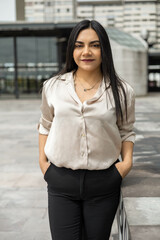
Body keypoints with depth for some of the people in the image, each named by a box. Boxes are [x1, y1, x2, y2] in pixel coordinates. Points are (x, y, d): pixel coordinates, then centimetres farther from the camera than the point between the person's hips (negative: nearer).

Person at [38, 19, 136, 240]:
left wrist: (127, 161, -6)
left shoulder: (122, 91, -3)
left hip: (104, 182, 0)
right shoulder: (53, 87, 0)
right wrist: (42, 160, 5)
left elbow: (126, 131, 8)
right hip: (61, 180, 0)